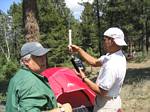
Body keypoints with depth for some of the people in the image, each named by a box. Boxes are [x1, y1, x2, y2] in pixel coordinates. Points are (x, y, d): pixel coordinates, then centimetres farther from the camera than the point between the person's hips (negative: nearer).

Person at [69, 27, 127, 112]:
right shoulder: (117, 55, -3)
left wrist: (84, 78, -16)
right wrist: (79, 50, 4)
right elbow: (95, 62, 8)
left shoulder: (112, 65, -31)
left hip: (106, 105, -8)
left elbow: (102, 91, -26)